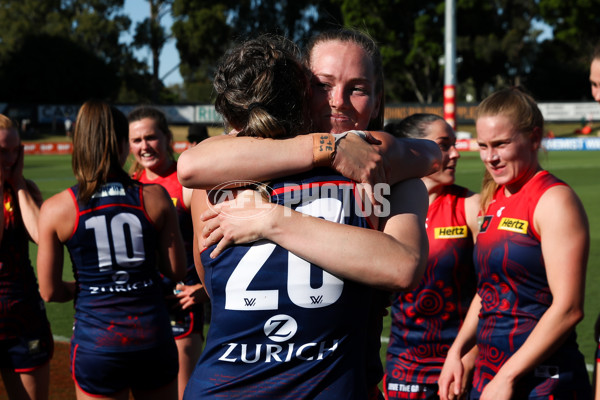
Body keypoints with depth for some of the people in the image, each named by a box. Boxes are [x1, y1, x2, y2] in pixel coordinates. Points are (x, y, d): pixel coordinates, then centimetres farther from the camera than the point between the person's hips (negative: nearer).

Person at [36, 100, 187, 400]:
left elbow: (50, 291, -3)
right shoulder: (155, 197, -6)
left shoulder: (55, 209, -7)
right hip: (152, 333, 1)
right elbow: (177, 271, 1)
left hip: (96, 340, -1)